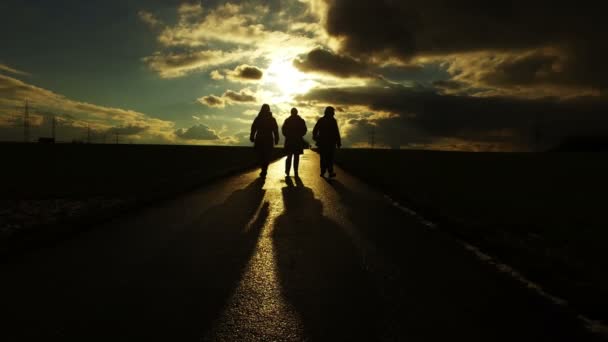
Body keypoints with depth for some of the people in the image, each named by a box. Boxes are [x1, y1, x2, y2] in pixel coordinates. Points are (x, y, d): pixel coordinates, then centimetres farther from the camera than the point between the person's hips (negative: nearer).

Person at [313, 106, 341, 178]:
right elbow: (336, 133, -12)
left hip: (322, 142, 3)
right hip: (331, 142, -3)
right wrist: (338, 143, -7)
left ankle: (323, 172, 7)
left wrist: (315, 137, 23)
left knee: (323, 157, 9)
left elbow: (315, 130, 5)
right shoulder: (333, 121, -9)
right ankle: (330, 172, 3)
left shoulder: (320, 120, 3)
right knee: (330, 158, 4)